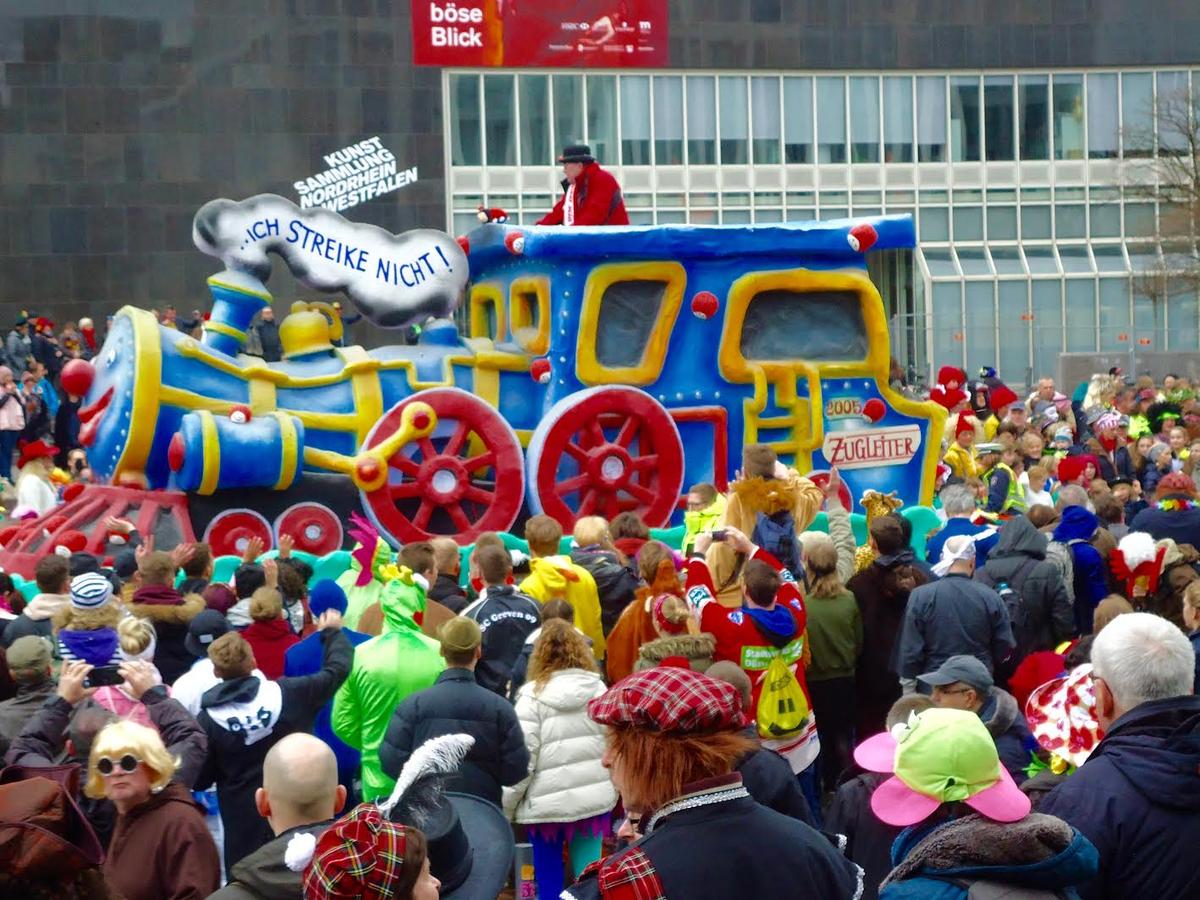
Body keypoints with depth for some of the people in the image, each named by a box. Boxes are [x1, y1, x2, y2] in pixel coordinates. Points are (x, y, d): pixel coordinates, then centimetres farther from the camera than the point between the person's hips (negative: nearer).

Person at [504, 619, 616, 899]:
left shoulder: (534, 696, -10)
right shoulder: (599, 690, 2)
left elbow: (522, 759, -12)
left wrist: (504, 808, -3)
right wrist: (613, 788, 19)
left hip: (547, 802, -3)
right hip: (595, 798, 3)